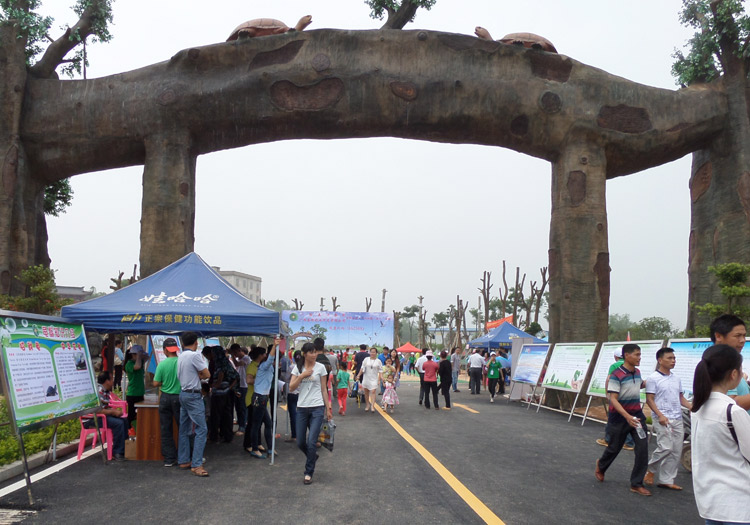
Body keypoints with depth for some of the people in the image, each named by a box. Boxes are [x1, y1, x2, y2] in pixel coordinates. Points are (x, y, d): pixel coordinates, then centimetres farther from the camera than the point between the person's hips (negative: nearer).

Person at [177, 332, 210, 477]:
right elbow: (207, 374, -10)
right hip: (193, 395, -9)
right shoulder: (195, 355, -15)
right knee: (201, 429, -8)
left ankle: (183, 461, 19)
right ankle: (196, 465, -12)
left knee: (184, 429, 13)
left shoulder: (181, 357, 11)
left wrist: (197, 376, 3)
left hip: (183, 393, 9)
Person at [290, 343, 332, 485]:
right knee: (300, 442, 7)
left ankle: (309, 473, 7)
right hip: (302, 408, 2)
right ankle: (313, 456, 38)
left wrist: (328, 408, 4)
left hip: (317, 408, -2)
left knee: (311, 442, -7)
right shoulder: (297, 368, 5)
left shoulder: (320, 367, 1)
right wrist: (302, 376, -14)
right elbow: (291, 388, -1)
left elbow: (324, 389, 5)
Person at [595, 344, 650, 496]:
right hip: (620, 417, -5)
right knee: (615, 447, 11)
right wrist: (627, 416, -34)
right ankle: (601, 466, 44)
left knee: (643, 446, -6)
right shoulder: (617, 375, -20)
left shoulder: (637, 372, 2)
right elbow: (613, 399, -24)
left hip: (636, 415, 5)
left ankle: (636, 484, 4)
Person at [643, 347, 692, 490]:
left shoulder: (676, 379, 15)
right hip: (662, 419, -7)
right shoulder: (653, 378, -6)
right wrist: (660, 415, -19)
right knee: (666, 447, -16)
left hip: (677, 419, 7)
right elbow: (649, 399, -9)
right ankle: (651, 470, 8)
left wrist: (692, 407, 2)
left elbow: (681, 398, 20)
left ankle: (666, 480, 15)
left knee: (676, 451, 6)